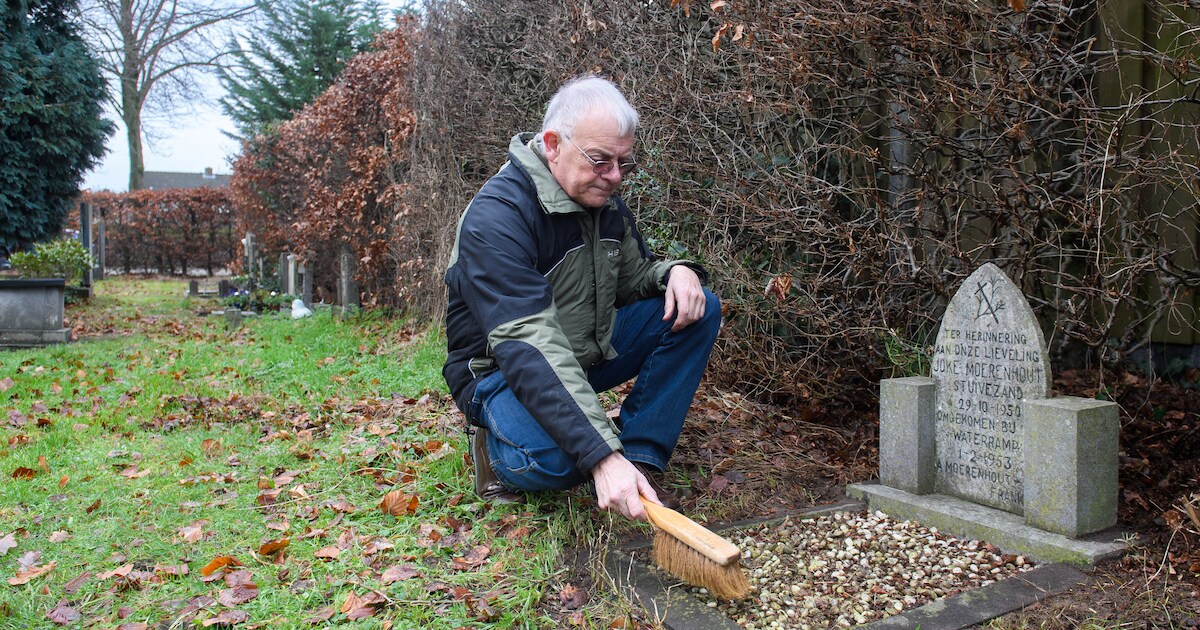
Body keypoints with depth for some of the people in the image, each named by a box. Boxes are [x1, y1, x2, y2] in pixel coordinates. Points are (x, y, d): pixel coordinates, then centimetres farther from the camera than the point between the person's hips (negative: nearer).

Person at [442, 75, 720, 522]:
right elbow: (528, 347, -37)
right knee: (554, 459, -39)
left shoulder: (604, 200, -2)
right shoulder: (497, 216, -27)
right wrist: (603, 456, -44)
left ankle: (641, 458, -9)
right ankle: (494, 438, -1)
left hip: (590, 349, 8)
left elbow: (631, 274, 13)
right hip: (503, 370, -7)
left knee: (697, 309, -7)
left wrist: (675, 272, -14)